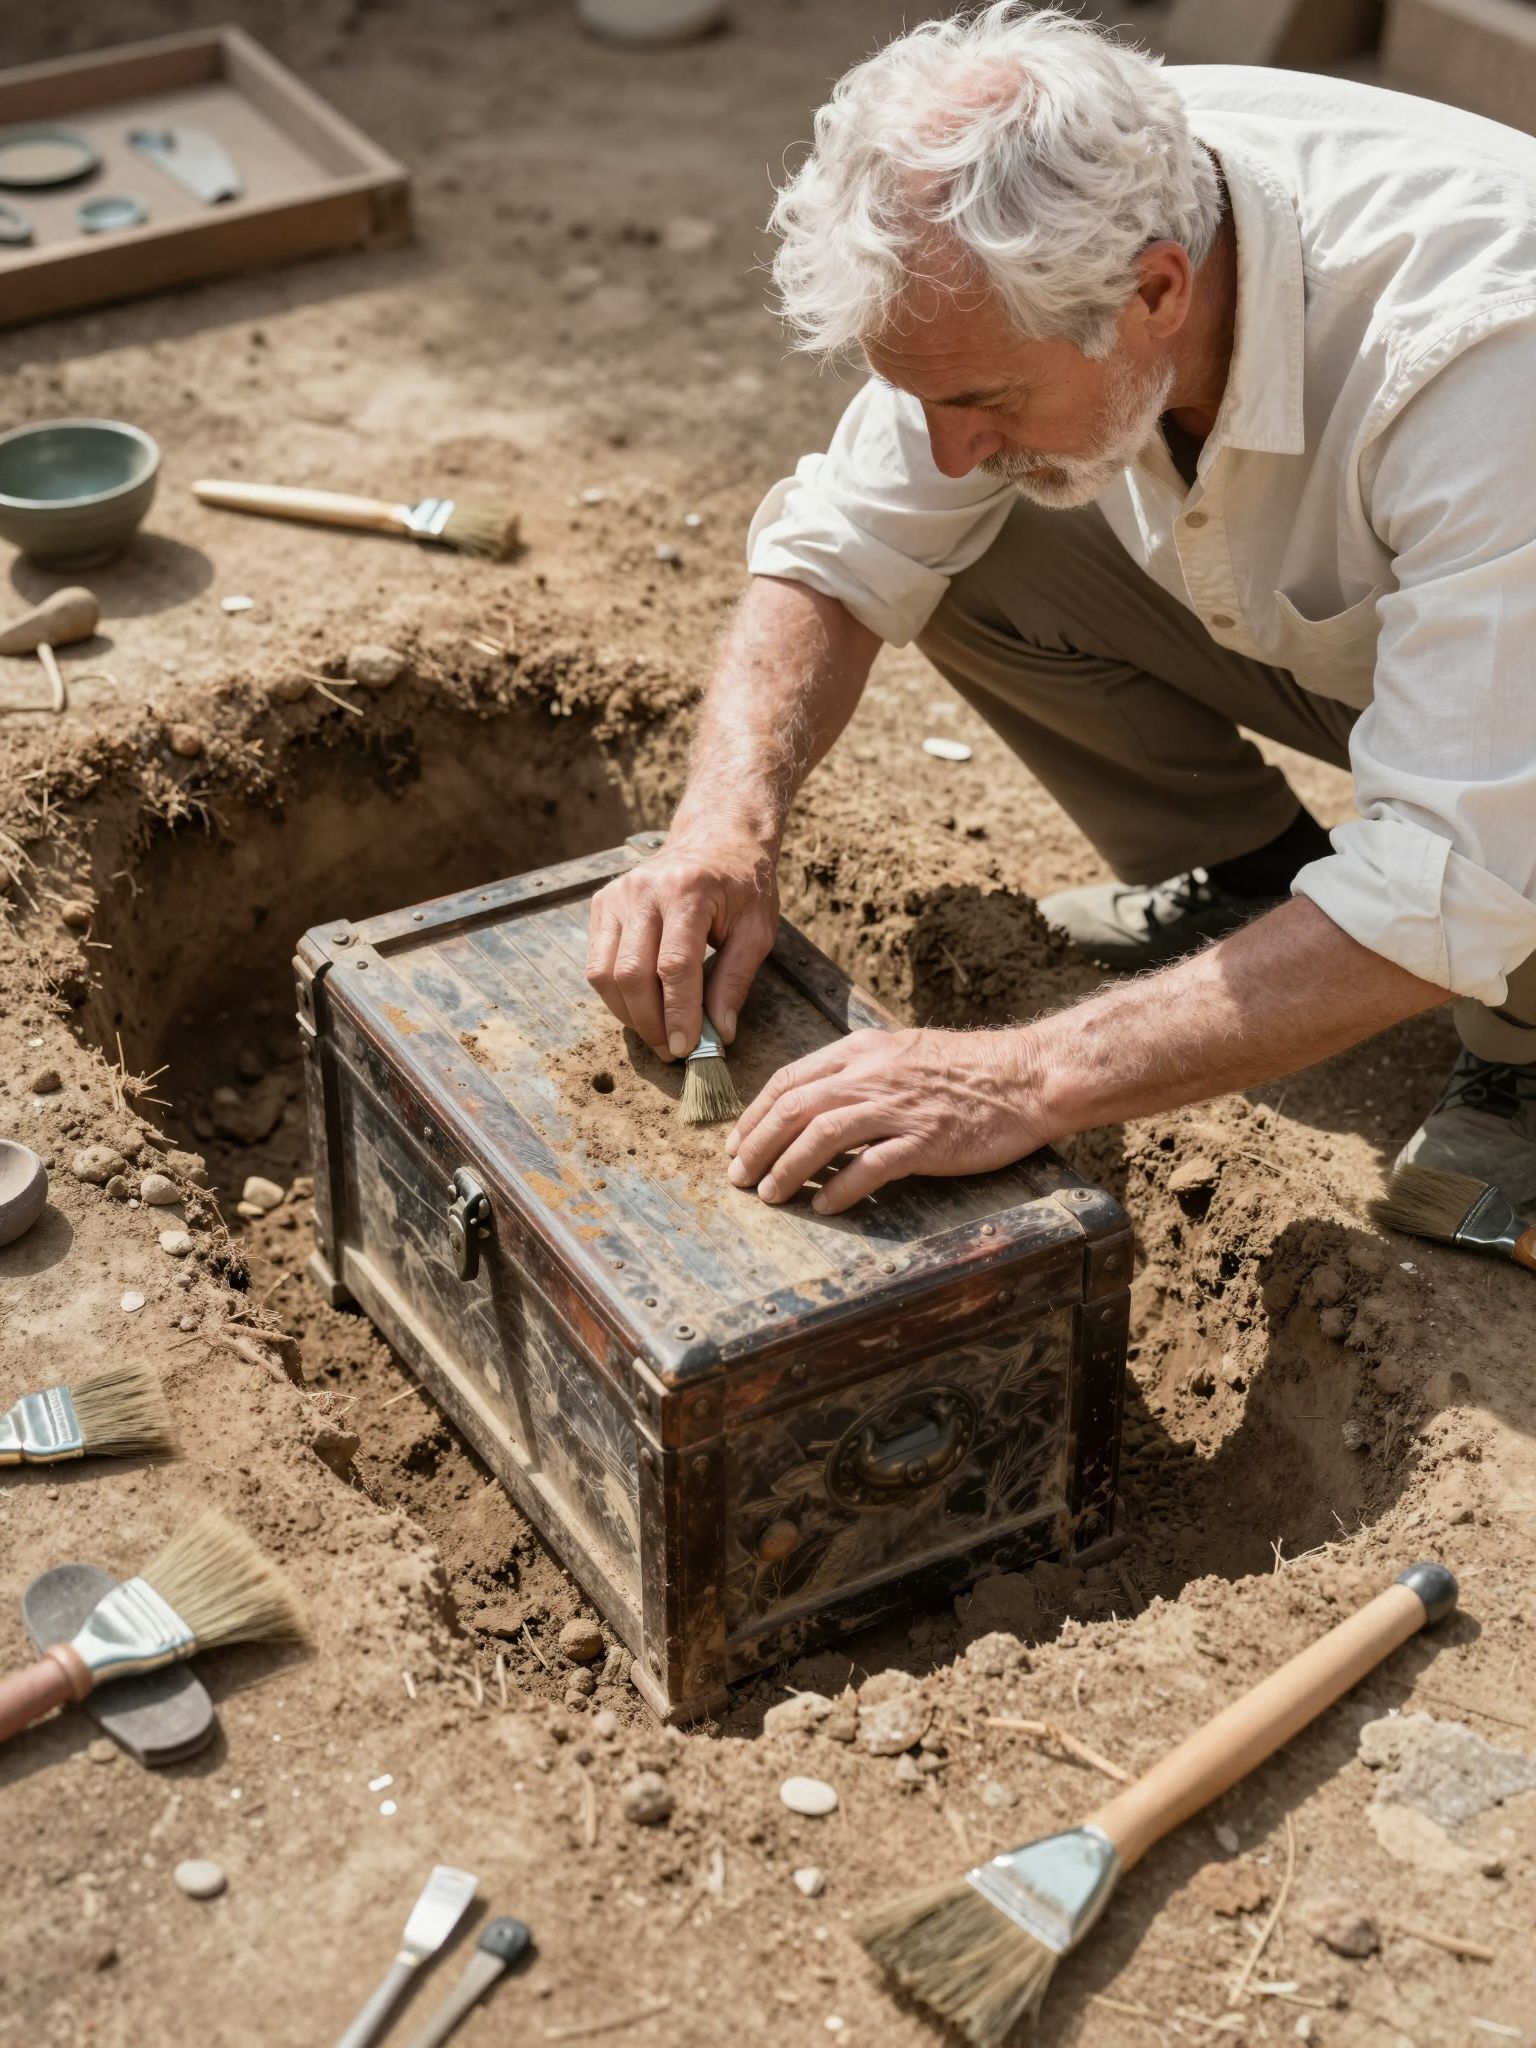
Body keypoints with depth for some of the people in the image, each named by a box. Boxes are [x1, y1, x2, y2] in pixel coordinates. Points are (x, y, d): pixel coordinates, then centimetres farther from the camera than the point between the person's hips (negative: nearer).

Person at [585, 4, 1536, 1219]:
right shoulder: (1016, 261, -23)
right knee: (955, 544, -15)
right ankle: (1248, 879, 7)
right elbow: (841, 550, -11)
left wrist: (1030, 1080, -46)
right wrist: (726, 826, -29)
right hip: (1299, 619, 6)